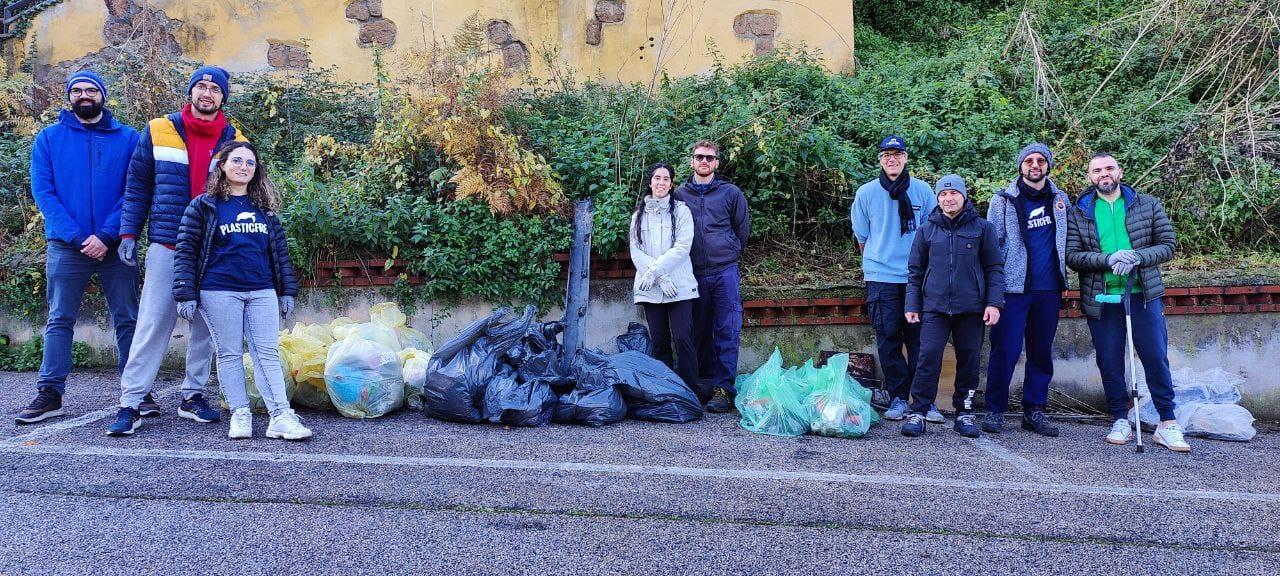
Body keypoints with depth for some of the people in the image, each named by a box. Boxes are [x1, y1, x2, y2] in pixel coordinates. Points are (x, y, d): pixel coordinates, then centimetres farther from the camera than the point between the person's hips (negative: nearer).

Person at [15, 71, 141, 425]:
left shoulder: (127, 138, 5)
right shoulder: (49, 138, 7)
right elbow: (43, 192, 0)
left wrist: (106, 236, -14)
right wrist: (76, 237, -12)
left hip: (115, 246, 0)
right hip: (66, 246, 1)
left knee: (127, 320, 3)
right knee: (60, 320, 4)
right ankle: (50, 394, 9)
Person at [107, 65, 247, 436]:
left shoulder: (234, 141, 7)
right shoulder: (158, 131, 4)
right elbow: (137, 188, 6)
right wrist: (128, 233, -2)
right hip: (166, 247, -2)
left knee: (205, 326, 7)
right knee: (153, 324, -5)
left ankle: (193, 396, 18)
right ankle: (130, 403, -1)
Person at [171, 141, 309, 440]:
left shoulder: (264, 209, 14)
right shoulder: (203, 206, 3)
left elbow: (280, 251, 17)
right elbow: (186, 252, 0)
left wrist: (287, 291, 12)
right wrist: (186, 295, -6)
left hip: (262, 292, 3)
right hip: (219, 293, -3)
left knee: (268, 353, -2)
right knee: (229, 354, 3)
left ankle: (280, 416, -4)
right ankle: (239, 415, 9)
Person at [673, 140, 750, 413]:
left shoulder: (731, 193, 4)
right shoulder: (680, 194, 8)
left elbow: (743, 231, 11)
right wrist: (693, 257, 14)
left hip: (725, 272, -2)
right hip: (694, 273, 2)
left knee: (727, 332, -5)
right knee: (700, 332, 10)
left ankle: (723, 388, -3)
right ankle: (705, 382, 21)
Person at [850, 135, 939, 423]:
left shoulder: (923, 190, 4)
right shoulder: (866, 193, 4)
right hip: (881, 277, 0)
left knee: (919, 337, 0)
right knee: (888, 339, 1)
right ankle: (898, 399, 9)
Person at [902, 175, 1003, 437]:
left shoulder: (982, 228, 7)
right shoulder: (927, 230, 10)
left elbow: (994, 268, 6)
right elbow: (915, 270, 13)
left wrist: (994, 303, -3)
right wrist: (912, 305, 6)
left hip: (971, 308, 0)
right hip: (934, 307, 0)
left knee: (969, 360, 6)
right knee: (928, 357, -8)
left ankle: (964, 411, 18)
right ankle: (918, 411, -3)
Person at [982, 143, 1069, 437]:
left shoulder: (1060, 198, 12)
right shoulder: (1003, 201, 1)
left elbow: (1068, 239, 20)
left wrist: (1063, 277, 11)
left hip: (1049, 289, 4)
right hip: (1013, 288, -4)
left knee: (1042, 352, 8)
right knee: (1005, 350, -5)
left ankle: (1034, 410, 16)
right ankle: (994, 410, 3)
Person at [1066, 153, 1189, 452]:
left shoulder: (1148, 205, 6)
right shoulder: (1078, 213, 4)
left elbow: (1167, 245, 2)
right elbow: (1072, 256, -4)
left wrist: (1138, 256, -17)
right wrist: (1109, 259, -19)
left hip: (1144, 295, 0)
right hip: (1101, 299, 0)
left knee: (1156, 358, 0)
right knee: (1109, 363, 6)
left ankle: (1167, 424, 9)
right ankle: (1121, 421, 19)